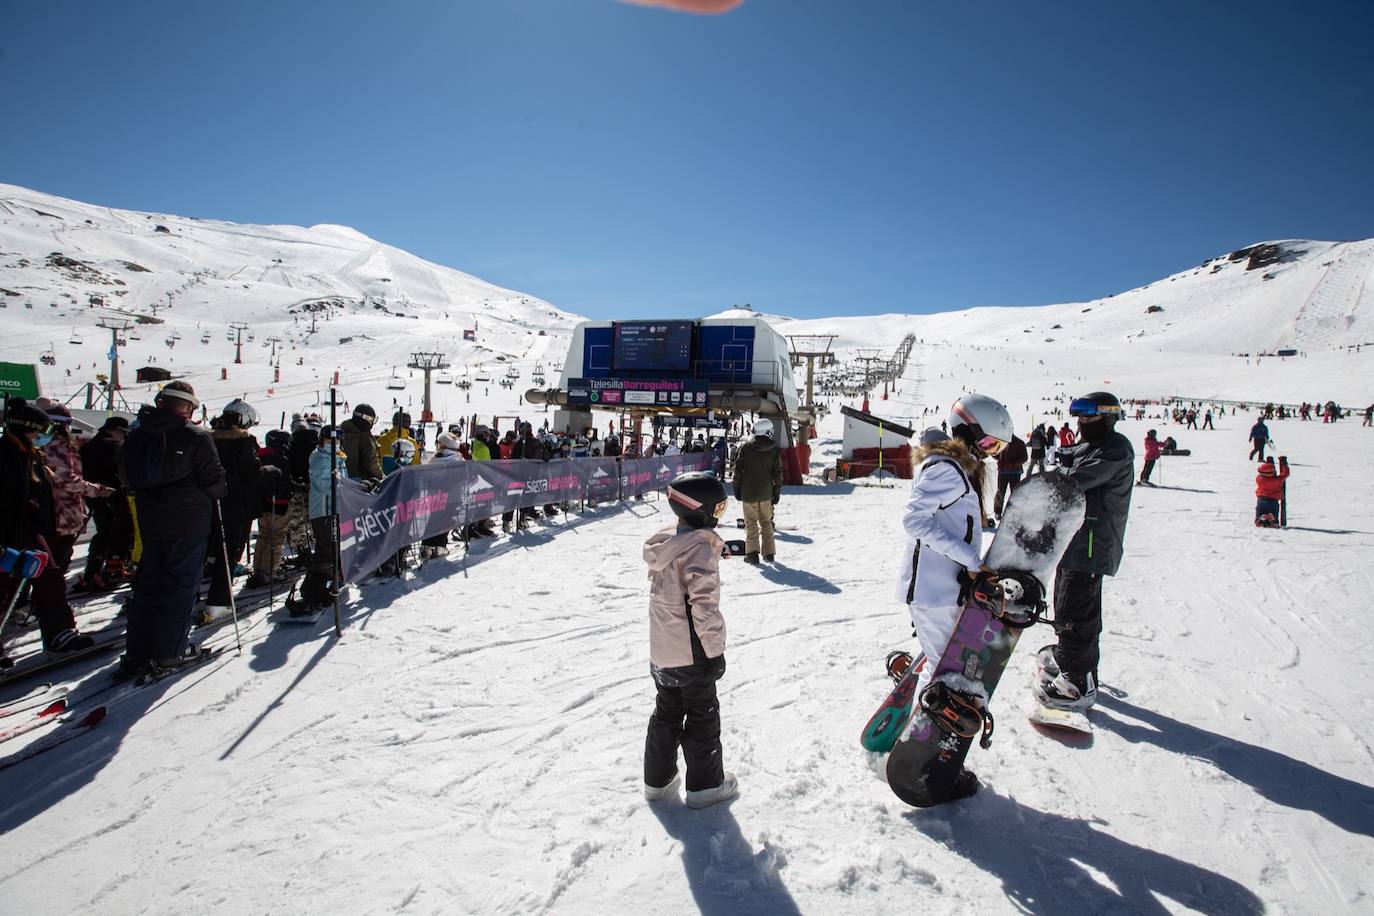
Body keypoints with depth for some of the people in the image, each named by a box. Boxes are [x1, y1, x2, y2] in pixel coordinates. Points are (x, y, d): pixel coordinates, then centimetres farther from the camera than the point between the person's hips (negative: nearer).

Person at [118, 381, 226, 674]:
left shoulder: (137, 436, 5)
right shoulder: (196, 437, -12)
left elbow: (127, 478, 11)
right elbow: (213, 480, -11)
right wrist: (219, 493, 10)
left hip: (150, 521, 5)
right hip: (189, 523, -5)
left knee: (147, 583, 15)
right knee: (181, 585, 4)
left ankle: (137, 652, 18)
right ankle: (170, 652, 8)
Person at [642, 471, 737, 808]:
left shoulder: (663, 542, 3)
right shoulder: (700, 548, -21)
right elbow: (703, 603, -25)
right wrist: (715, 650, -18)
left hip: (660, 652, 8)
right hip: (692, 654, -7)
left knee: (666, 712, 21)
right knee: (703, 717, 10)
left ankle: (657, 780, 33)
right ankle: (705, 784, 23)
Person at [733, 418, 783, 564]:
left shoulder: (746, 447, -6)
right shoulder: (774, 449, -3)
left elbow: (738, 469, -4)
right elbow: (778, 472, 0)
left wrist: (737, 489, 4)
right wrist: (777, 491, 8)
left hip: (749, 493, -2)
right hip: (766, 493, 2)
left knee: (751, 522, 5)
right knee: (766, 522, 14)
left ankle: (752, 552, -3)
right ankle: (769, 553, 15)